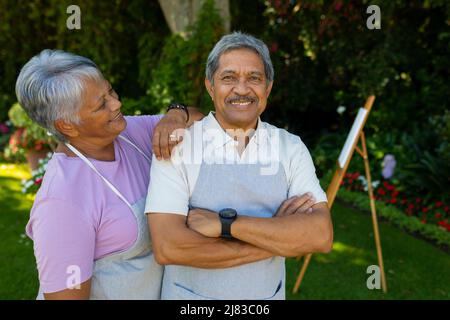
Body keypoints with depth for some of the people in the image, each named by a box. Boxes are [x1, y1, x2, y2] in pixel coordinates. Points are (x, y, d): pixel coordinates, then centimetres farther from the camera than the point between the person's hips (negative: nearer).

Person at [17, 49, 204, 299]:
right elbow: (66, 294, -25)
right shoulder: (62, 199, -30)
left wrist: (177, 115, -23)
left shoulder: (129, 132, -10)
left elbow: (201, 121, -2)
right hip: (106, 293, -6)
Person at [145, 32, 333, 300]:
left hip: (268, 294, 3)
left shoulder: (291, 147, -7)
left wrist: (224, 224, -25)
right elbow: (167, 247, -24)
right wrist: (278, 235, -21)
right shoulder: (178, 144, -15)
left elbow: (321, 236, -18)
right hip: (191, 295, -2)